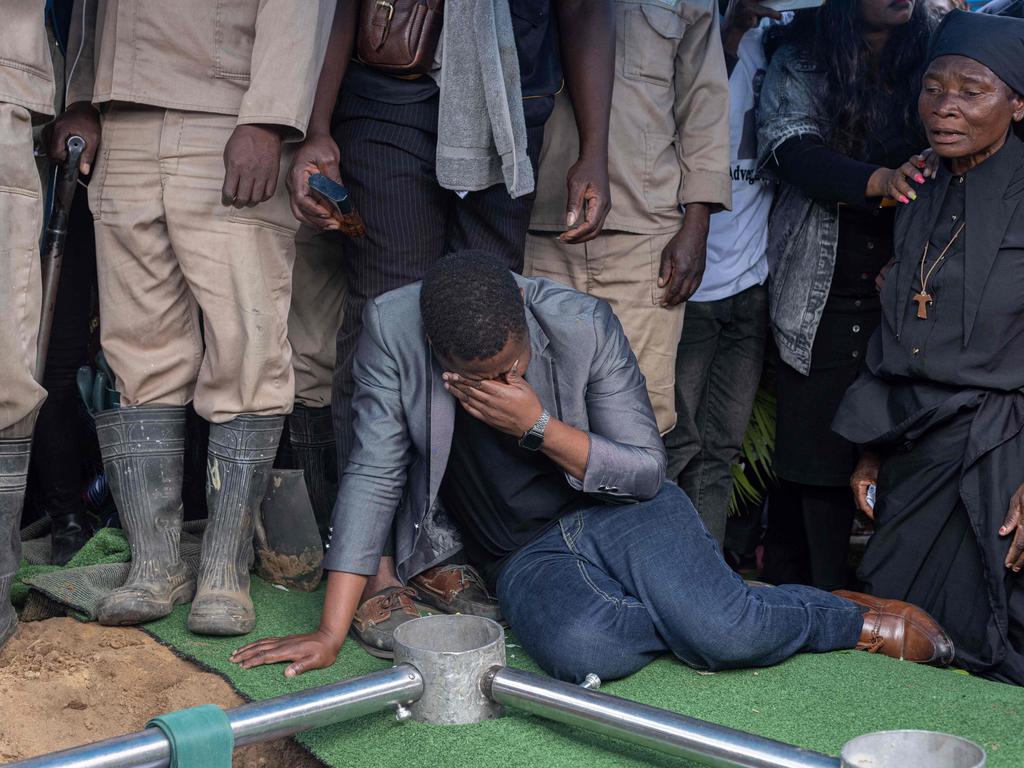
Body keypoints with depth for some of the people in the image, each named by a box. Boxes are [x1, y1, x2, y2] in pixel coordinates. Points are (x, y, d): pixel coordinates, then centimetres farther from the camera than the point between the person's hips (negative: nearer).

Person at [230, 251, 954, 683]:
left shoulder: (584, 324, -17)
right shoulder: (392, 327, -15)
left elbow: (648, 471, -10)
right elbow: (374, 476, -12)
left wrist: (539, 426, -25)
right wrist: (331, 631, -17)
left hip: (620, 511, -1)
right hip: (525, 558, 1)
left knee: (723, 630, -28)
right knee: (579, 648, -34)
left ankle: (856, 616, 5)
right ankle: (731, 614, -6)